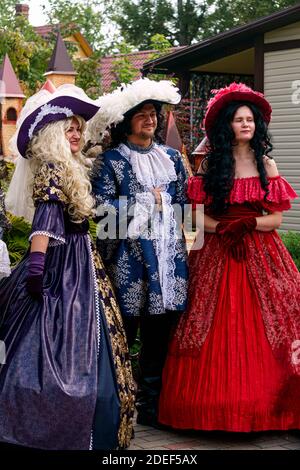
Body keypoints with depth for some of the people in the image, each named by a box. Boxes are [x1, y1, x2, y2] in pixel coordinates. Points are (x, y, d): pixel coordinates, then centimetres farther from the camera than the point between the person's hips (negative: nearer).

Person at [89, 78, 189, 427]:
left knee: (159, 335, 7)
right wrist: (148, 200, -7)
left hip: (168, 256, 4)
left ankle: (151, 407, 16)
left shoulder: (171, 158, 16)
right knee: (122, 336, -2)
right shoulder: (111, 160, 1)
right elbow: (104, 207, -8)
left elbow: (183, 203, 18)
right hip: (128, 259, -4)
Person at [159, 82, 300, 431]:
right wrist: (224, 228, -15)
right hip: (216, 254, -1)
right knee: (216, 330, -3)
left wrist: (248, 224, -14)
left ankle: (263, 404, 7)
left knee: (263, 326, -2)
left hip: (260, 254, 1)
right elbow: (198, 215, 0)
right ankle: (218, 404, 6)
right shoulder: (211, 164, 5)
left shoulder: (266, 165, 7)